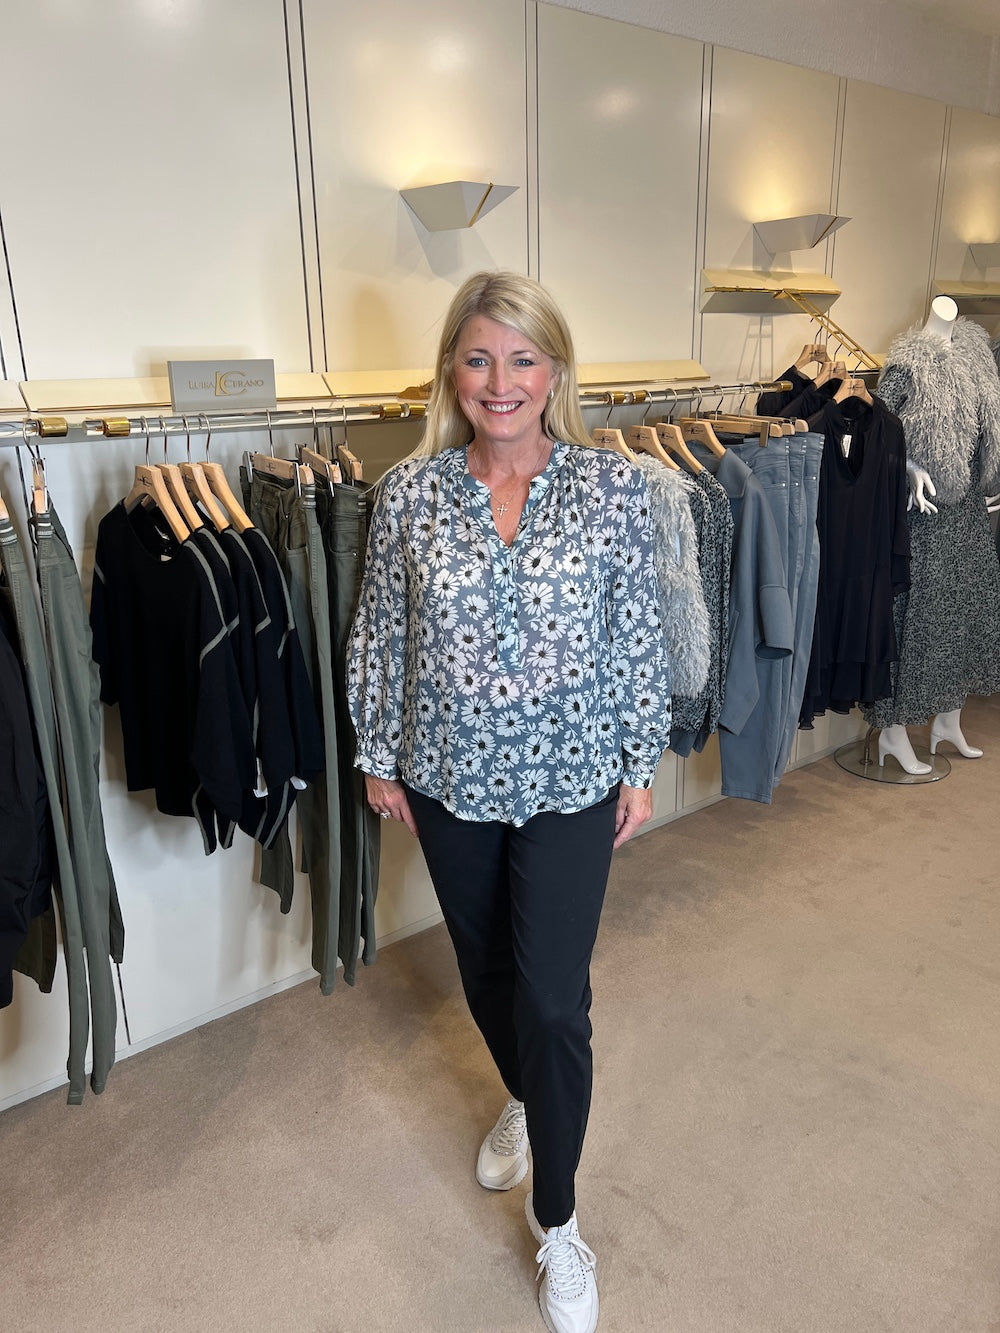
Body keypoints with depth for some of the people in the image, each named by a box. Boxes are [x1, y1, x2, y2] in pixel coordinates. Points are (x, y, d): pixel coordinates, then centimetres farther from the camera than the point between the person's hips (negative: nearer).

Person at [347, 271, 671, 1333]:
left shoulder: (612, 487, -8)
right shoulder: (408, 491, -6)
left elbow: (639, 637, -2)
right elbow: (379, 635, 2)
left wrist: (641, 763, 1)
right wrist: (378, 758, 5)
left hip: (570, 779, -2)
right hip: (450, 778, 2)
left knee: (553, 997, 2)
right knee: (485, 968, 21)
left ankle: (556, 1221, 27)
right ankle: (523, 1099, 54)